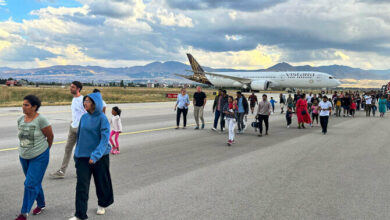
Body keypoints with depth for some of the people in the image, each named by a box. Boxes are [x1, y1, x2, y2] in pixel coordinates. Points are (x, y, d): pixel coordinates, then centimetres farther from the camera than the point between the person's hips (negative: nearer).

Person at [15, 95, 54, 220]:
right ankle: (41, 204, 36)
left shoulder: (41, 119, -17)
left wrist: (45, 149, 6)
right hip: (24, 157, 6)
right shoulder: (20, 120, 1)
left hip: (39, 157, -6)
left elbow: (50, 136, -7)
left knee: (31, 184, -8)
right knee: (35, 182, 18)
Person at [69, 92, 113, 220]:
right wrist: (77, 153, 17)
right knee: (81, 184, -2)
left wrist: (95, 155, -29)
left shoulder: (102, 119, -13)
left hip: (100, 156, -4)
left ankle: (102, 204, 39)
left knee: (101, 182, 13)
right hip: (83, 156, 4)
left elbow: (105, 139, -19)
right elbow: (79, 136, 14)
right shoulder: (84, 117, 3)